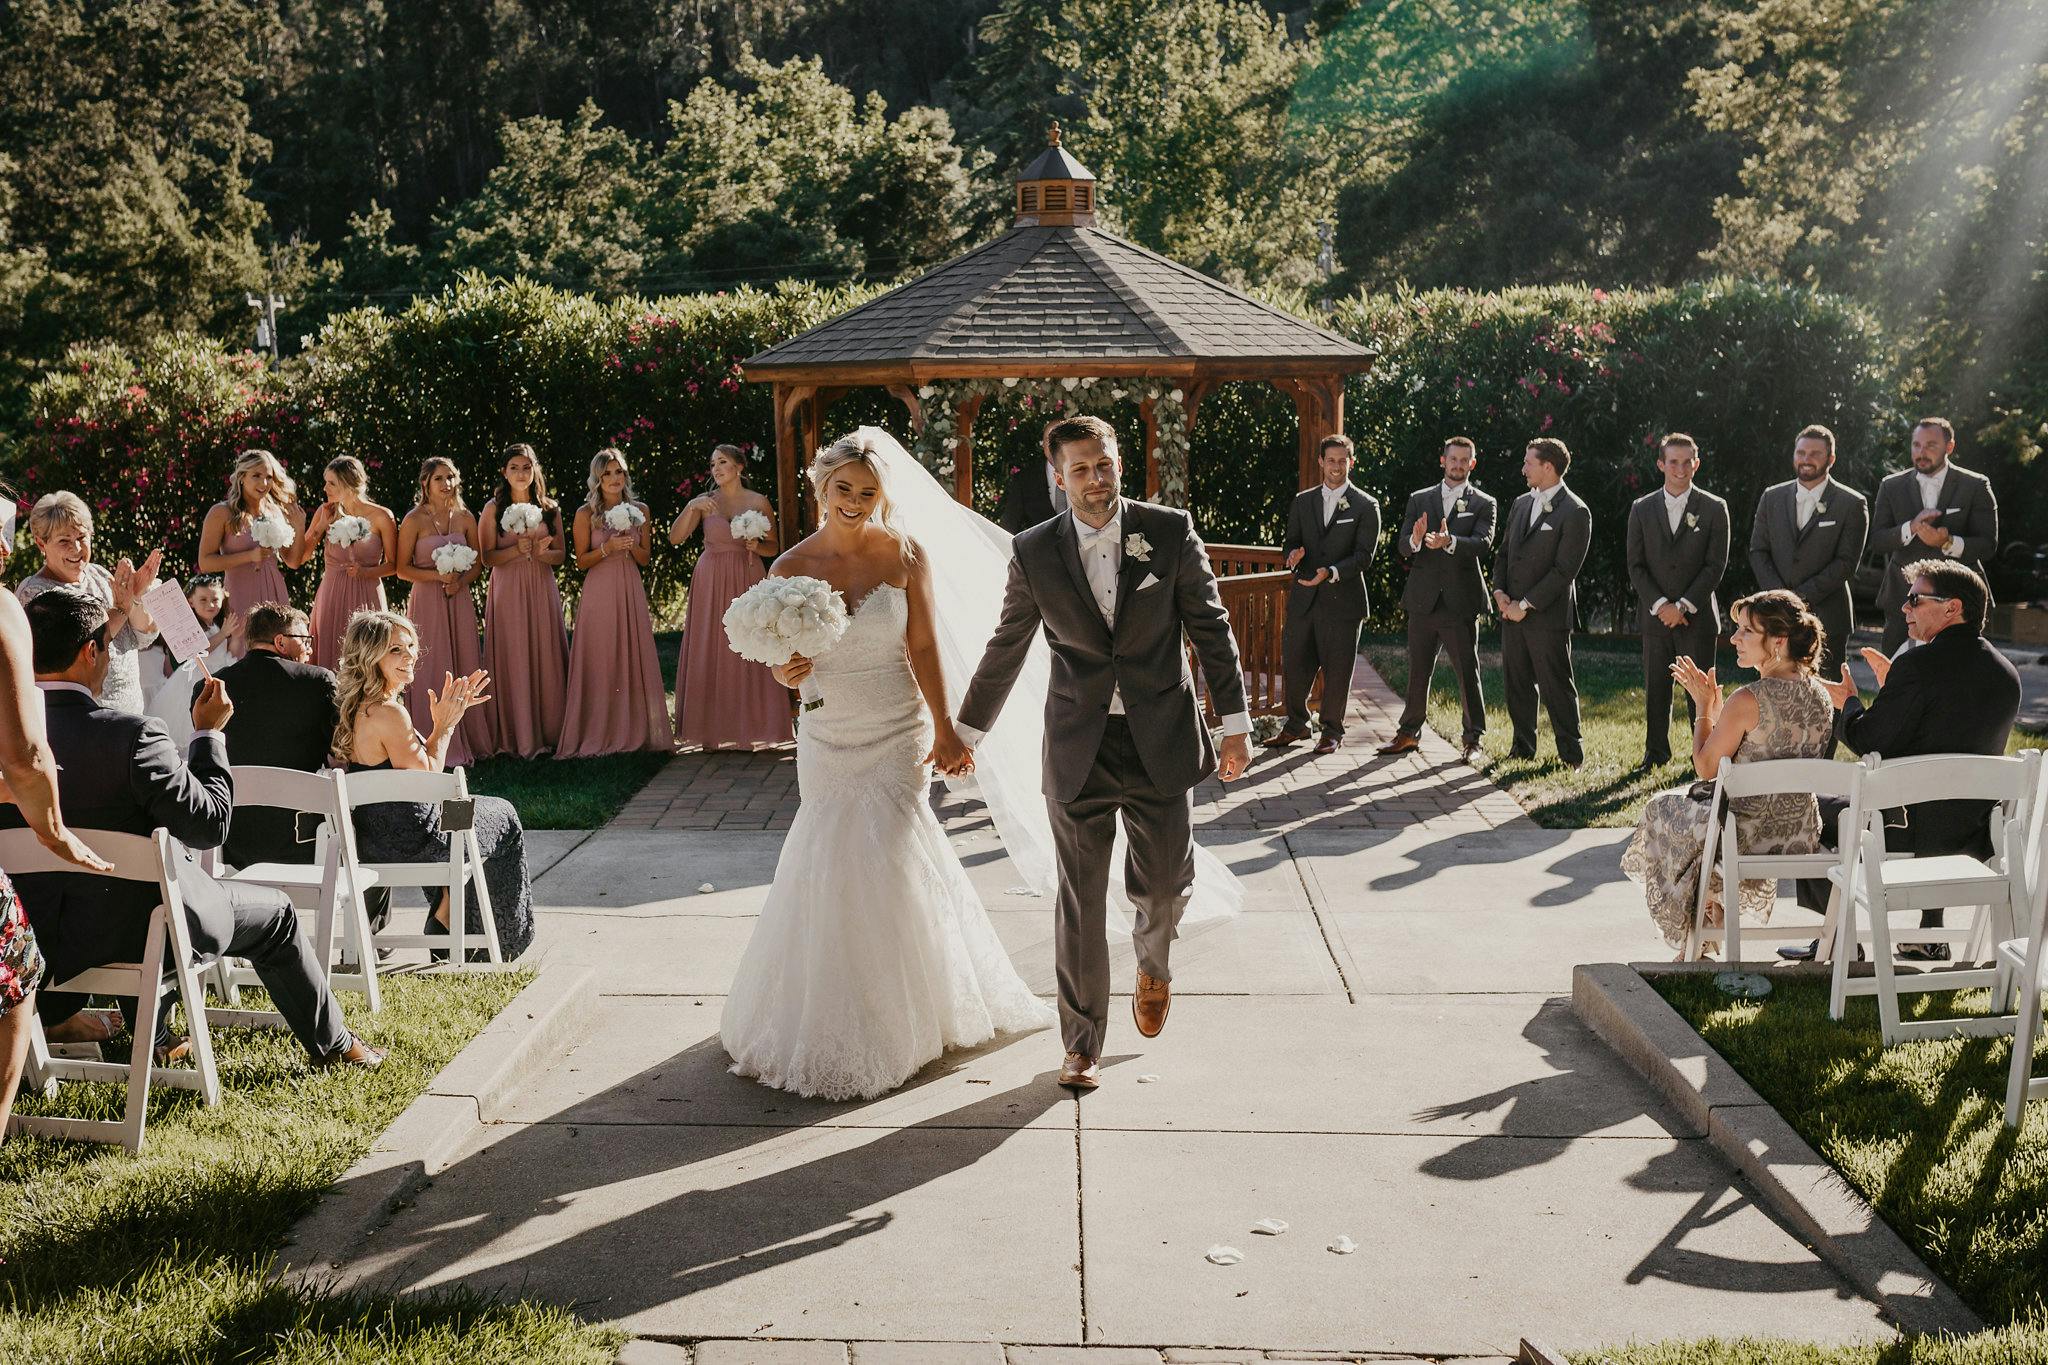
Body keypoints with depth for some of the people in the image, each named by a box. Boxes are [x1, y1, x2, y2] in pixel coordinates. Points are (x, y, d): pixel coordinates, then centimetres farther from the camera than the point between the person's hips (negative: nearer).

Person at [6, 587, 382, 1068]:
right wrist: (208, 733, -9)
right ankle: (332, 1045, 34)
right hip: (144, 928, -6)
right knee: (276, 914, 19)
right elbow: (210, 824, -19)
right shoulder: (129, 734, -25)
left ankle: (151, 1038, 49)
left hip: (42, 937, 6)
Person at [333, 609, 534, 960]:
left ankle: (445, 918, 35)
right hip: (406, 839, -9)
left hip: (369, 834, 9)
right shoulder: (388, 714, -25)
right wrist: (445, 724, -9)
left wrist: (450, 714, 7)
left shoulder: (356, 707, 5)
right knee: (503, 820, 16)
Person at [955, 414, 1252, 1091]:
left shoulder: (1170, 530, -4)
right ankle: (1082, 1042, 20)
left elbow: (1211, 627, 2)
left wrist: (1236, 723, 0)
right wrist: (966, 730, 15)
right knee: (1080, 899, 5)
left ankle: (1152, 960, 44)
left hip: (1162, 737, 0)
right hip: (1078, 748, 0)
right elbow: (1005, 650, 9)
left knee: (1165, 882, 7)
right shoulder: (1034, 552, -2)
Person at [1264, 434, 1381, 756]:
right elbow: (1292, 541, 13)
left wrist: (1331, 572, -22)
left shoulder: (1366, 506, -1)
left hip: (1342, 599, -3)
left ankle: (1332, 730, 17)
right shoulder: (1302, 501, 11)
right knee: (1294, 664, 7)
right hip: (1303, 597, 4)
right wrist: (1293, 553, -12)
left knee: (1337, 669, 2)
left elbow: (1364, 556, -7)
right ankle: (1295, 725, 23)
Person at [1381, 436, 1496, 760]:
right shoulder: (1419, 500, 11)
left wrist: (1450, 542, -32)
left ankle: (1472, 739, 6)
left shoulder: (1484, 504, 4)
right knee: (1417, 671, 10)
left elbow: (1482, 543, -13)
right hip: (1423, 600, 3)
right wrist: (1415, 540, -22)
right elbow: (1402, 546, 2)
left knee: (1468, 673, -1)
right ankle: (1409, 733, 19)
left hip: (1460, 602, -3)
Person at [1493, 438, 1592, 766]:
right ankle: (1522, 749, 21)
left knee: (1556, 687, -2)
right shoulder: (1521, 503, 14)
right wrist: (1499, 591, 1)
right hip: (1512, 613, 7)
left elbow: (1564, 570, -14)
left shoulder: (1575, 512, -10)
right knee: (1516, 684, 10)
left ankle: (1571, 757, 6)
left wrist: (1525, 605, -15)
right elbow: (1504, 552, 18)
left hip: (1547, 614, -7)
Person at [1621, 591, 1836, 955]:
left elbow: (1706, 768, -13)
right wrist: (1717, 707, 14)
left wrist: (1704, 705, -4)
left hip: (1748, 835, -7)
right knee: (1697, 802, 35)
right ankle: (1718, 915, 38)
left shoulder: (1747, 701, -25)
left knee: (1662, 809, 24)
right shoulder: (1820, 695, -1)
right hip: (1801, 834, 7)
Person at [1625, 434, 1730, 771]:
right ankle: (1656, 753, 18)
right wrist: (1660, 604, -9)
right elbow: (1635, 566, 4)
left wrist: (1683, 606, -11)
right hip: (1655, 616, 2)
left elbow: (1716, 565, -3)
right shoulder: (1642, 509, 7)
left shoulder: (1714, 509, 2)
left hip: (1698, 617, -2)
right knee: (1655, 689, 6)